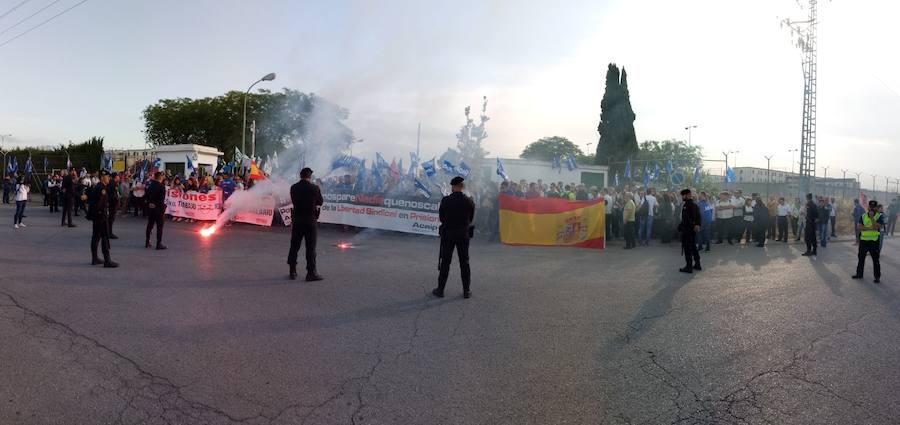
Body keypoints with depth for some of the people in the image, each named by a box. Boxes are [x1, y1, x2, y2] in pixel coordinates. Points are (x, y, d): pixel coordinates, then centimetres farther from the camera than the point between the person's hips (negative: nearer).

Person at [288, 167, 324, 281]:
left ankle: (292, 272, 19)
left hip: (296, 220, 4)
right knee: (311, 248, 1)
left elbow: (294, 202, 10)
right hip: (310, 221, -3)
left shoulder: (293, 188, 0)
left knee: (294, 246, 12)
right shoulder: (314, 188, -11)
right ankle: (311, 273, 2)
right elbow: (320, 202, 0)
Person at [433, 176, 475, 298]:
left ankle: (440, 289, 11)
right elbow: (471, 219, 3)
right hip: (464, 234, 1)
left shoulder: (445, 200, -12)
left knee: (445, 262, 6)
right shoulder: (469, 201, -7)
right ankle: (466, 290, 13)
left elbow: (441, 217, 0)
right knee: (464, 263, 9)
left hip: (448, 234, -1)